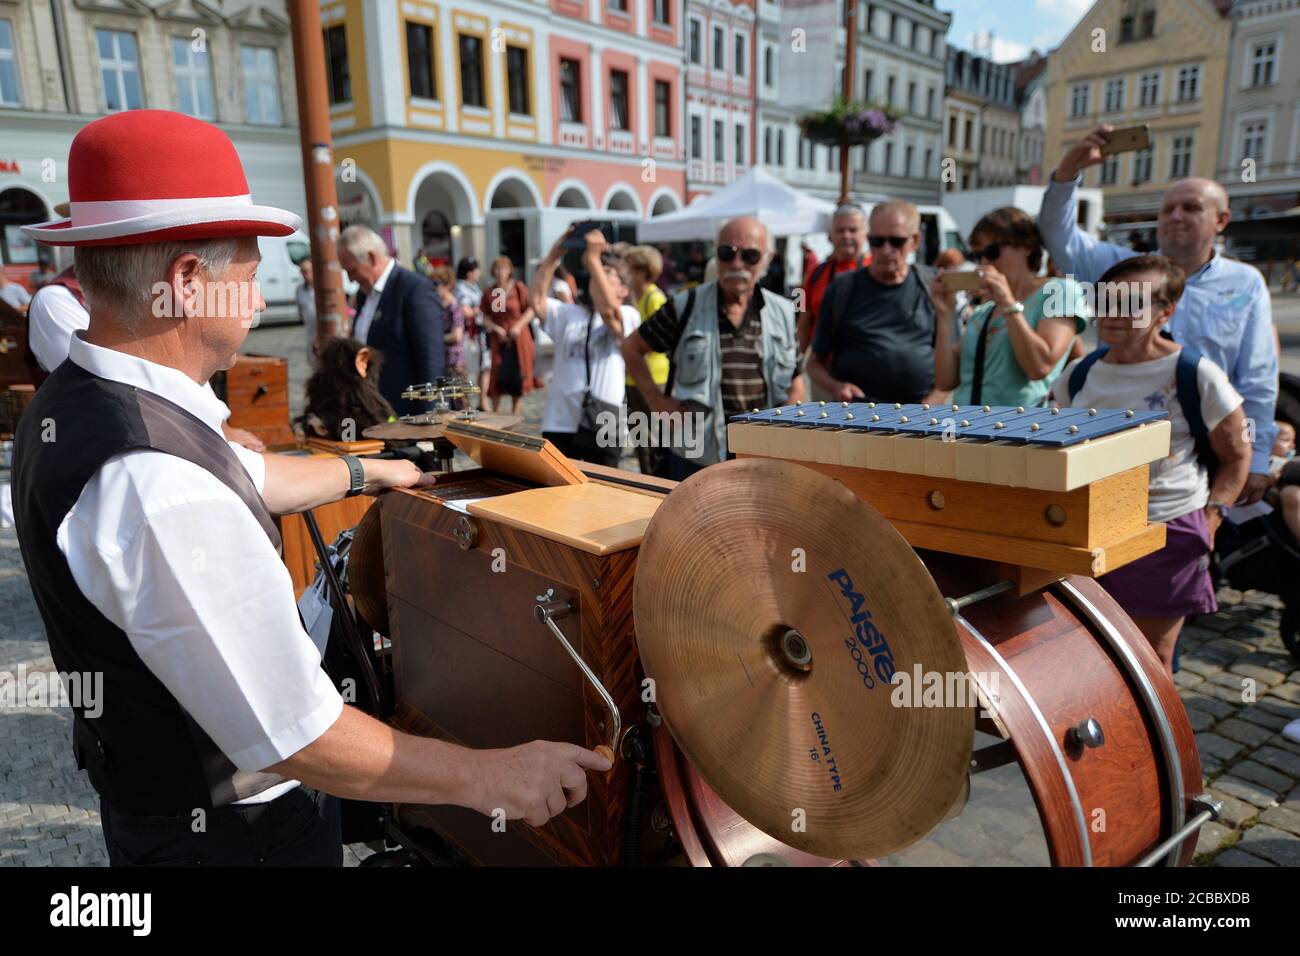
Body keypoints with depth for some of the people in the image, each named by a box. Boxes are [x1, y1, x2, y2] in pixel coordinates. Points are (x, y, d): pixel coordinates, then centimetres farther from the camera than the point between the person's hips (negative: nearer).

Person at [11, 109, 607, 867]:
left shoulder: (72, 401, -4)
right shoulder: (156, 488, -35)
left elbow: (242, 478, 13)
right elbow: (295, 739, -33)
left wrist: (365, 473, 25)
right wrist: (486, 777, -23)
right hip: (234, 830, -8)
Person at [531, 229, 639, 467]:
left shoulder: (628, 316, 2)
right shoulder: (567, 314, 13)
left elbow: (607, 311, -20)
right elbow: (537, 300, -3)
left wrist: (593, 259, -17)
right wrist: (555, 253, -5)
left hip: (602, 427, -2)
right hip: (558, 425, 3)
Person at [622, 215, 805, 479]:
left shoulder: (782, 314, 5)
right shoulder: (686, 307, -3)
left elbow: (795, 387, 14)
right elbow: (632, 348, 6)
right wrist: (656, 399, -3)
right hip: (695, 458, -2)